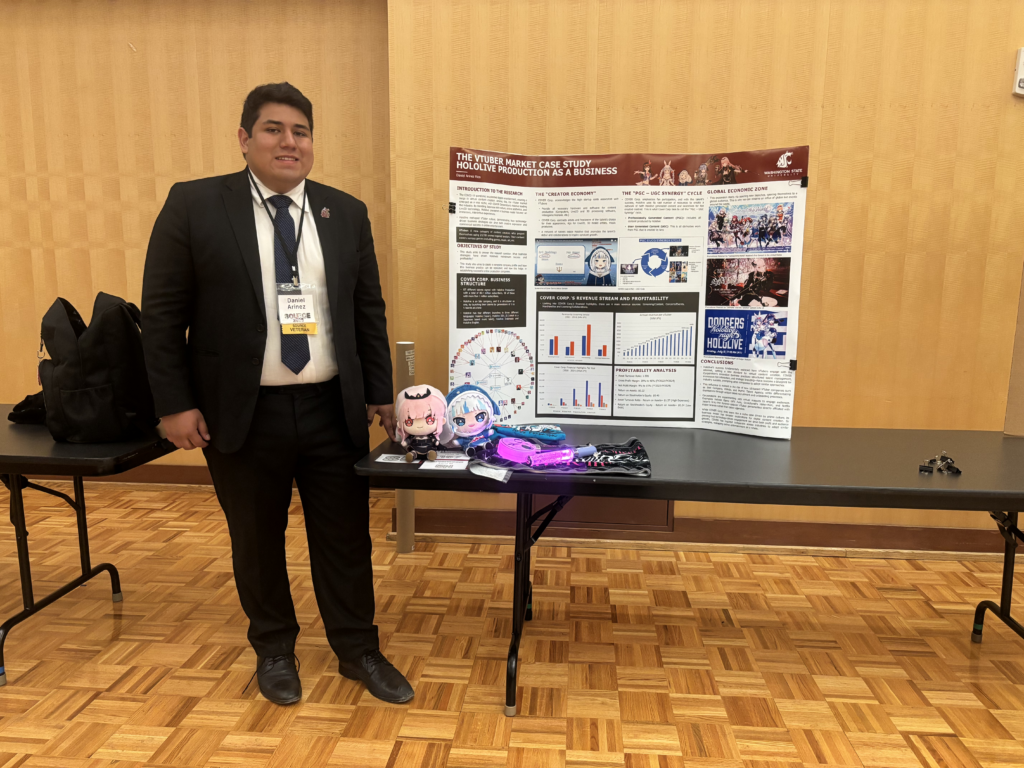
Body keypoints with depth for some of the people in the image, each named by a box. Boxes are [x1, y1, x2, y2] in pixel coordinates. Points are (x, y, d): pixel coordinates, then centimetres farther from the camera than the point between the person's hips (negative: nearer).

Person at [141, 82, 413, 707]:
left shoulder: (346, 212, 6)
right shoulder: (194, 205, -2)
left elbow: (369, 310, 9)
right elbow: (163, 313, -2)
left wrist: (380, 393, 7)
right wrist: (175, 403, -6)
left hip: (333, 408, 2)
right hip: (242, 411, -1)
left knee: (346, 536, 10)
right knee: (257, 539, 13)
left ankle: (359, 650, 30)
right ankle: (275, 650, 36)